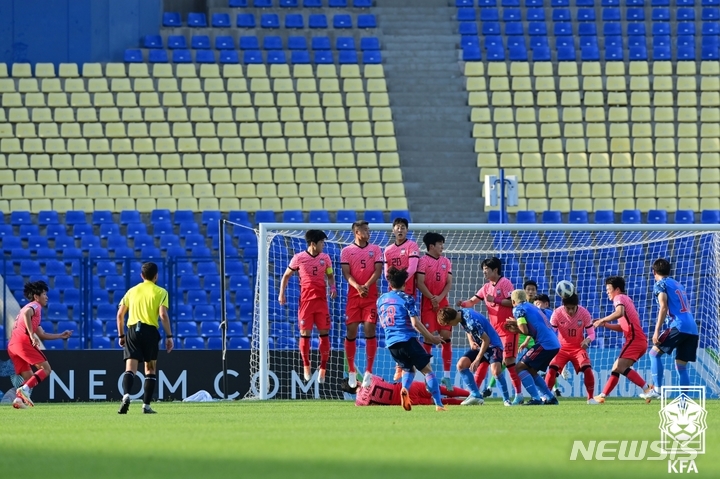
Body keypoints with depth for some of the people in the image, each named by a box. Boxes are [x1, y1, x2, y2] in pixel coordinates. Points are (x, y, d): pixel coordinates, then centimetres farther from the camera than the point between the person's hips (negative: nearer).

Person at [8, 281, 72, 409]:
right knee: (45, 369, -7)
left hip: (12, 345, 9)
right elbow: (26, 313, -22)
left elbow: (42, 335, 33)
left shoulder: (31, 307, 32)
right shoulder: (35, 306, 4)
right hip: (23, 341, -9)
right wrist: (32, 335, -24)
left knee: (29, 377, 11)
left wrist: (61, 336, 35)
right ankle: (25, 389, -24)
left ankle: (19, 398, -12)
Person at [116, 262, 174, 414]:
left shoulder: (132, 291, 15)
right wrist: (169, 336, -4)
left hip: (132, 330, 2)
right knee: (150, 369, 10)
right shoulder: (160, 292, 4)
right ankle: (146, 405, 5)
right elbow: (163, 315, -8)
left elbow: (120, 314, 12)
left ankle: (126, 395, -31)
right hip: (150, 331, -2)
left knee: (130, 368, -5)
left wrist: (121, 335, 20)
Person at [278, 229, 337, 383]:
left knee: (324, 333, -1)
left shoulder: (325, 258, 6)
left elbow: (330, 276, 18)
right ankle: (306, 366, 14)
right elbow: (286, 276, 8)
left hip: (321, 300, 2)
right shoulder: (299, 258, -2)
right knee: (305, 333, -2)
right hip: (305, 300, -2)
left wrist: (333, 287, -2)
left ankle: (323, 369, 6)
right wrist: (281, 294, -1)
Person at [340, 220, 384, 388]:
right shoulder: (346, 251, 6)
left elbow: (378, 271, -1)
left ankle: (369, 371, -5)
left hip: (371, 296, 0)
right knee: (351, 331, -1)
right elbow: (346, 273, -2)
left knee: (370, 330, -8)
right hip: (353, 296, 0)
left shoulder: (375, 249, 9)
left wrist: (367, 285, -18)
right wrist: (358, 287, -20)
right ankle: (351, 371, 10)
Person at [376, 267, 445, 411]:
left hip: (391, 344, 6)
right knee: (427, 370, 2)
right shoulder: (407, 299, -6)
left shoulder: (381, 300, 12)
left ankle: (405, 389, -7)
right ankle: (438, 404, -7)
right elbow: (415, 323, -13)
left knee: (408, 368, 25)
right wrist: (430, 338, -5)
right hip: (407, 340, -6)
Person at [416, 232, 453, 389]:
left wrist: (440, 297, -9)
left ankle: (447, 375, 3)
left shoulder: (446, 262, 12)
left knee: (446, 337, -1)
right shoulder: (423, 261, -4)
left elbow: (449, 282, 7)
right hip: (428, 304, -4)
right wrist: (432, 298, -17)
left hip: (443, 303, 4)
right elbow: (420, 283, -10)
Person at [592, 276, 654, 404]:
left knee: (620, 367, -23)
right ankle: (602, 396, 19)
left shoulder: (619, 298, -2)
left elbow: (620, 312, -25)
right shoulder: (626, 299, 27)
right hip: (640, 340, 10)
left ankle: (647, 388, -31)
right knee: (616, 367, 15)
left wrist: (602, 320, -17)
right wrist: (605, 325, 17)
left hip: (635, 339, -10)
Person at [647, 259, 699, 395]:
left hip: (678, 326, -7)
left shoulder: (661, 284, 4)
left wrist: (657, 331, -13)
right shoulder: (679, 285, 28)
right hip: (692, 329, 7)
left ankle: (657, 389, -10)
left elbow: (664, 307, -9)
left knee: (654, 353, 2)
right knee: (681, 366, 10)